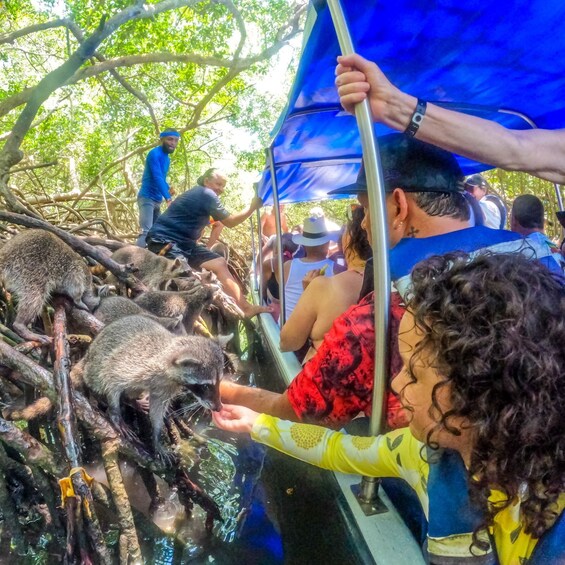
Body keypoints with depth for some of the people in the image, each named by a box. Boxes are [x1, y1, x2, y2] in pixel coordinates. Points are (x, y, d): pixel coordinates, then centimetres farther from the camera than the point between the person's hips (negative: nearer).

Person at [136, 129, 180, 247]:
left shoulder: (167, 158, 14)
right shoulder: (155, 154, -12)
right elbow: (157, 177, -25)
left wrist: (169, 189, 7)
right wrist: (168, 198, -34)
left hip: (157, 200, 9)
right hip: (147, 198, -9)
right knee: (146, 232, -21)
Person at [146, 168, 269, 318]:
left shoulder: (200, 194, 17)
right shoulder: (206, 194, -13)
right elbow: (230, 222, -11)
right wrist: (252, 208, -10)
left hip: (182, 241, 10)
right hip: (164, 240, -10)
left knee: (219, 263, 1)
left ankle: (245, 307, -3)